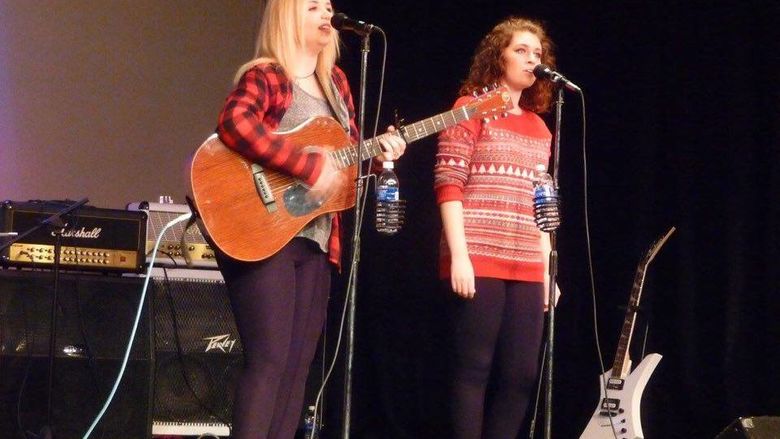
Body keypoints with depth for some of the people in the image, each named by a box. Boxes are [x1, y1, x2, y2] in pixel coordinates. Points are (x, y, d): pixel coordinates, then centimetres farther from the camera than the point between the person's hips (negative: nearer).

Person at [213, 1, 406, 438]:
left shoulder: (335, 81, 16)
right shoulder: (265, 76, -8)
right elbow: (235, 122, -28)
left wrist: (378, 150, 0)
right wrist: (310, 165, -29)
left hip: (315, 239, 8)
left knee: (299, 362, 6)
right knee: (270, 358, -14)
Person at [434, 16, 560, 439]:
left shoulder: (538, 127, 20)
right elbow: (448, 185, -7)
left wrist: (547, 268, 13)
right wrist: (458, 255, -16)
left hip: (526, 268, 6)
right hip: (478, 261, -6)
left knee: (521, 374, 2)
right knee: (474, 368, -5)